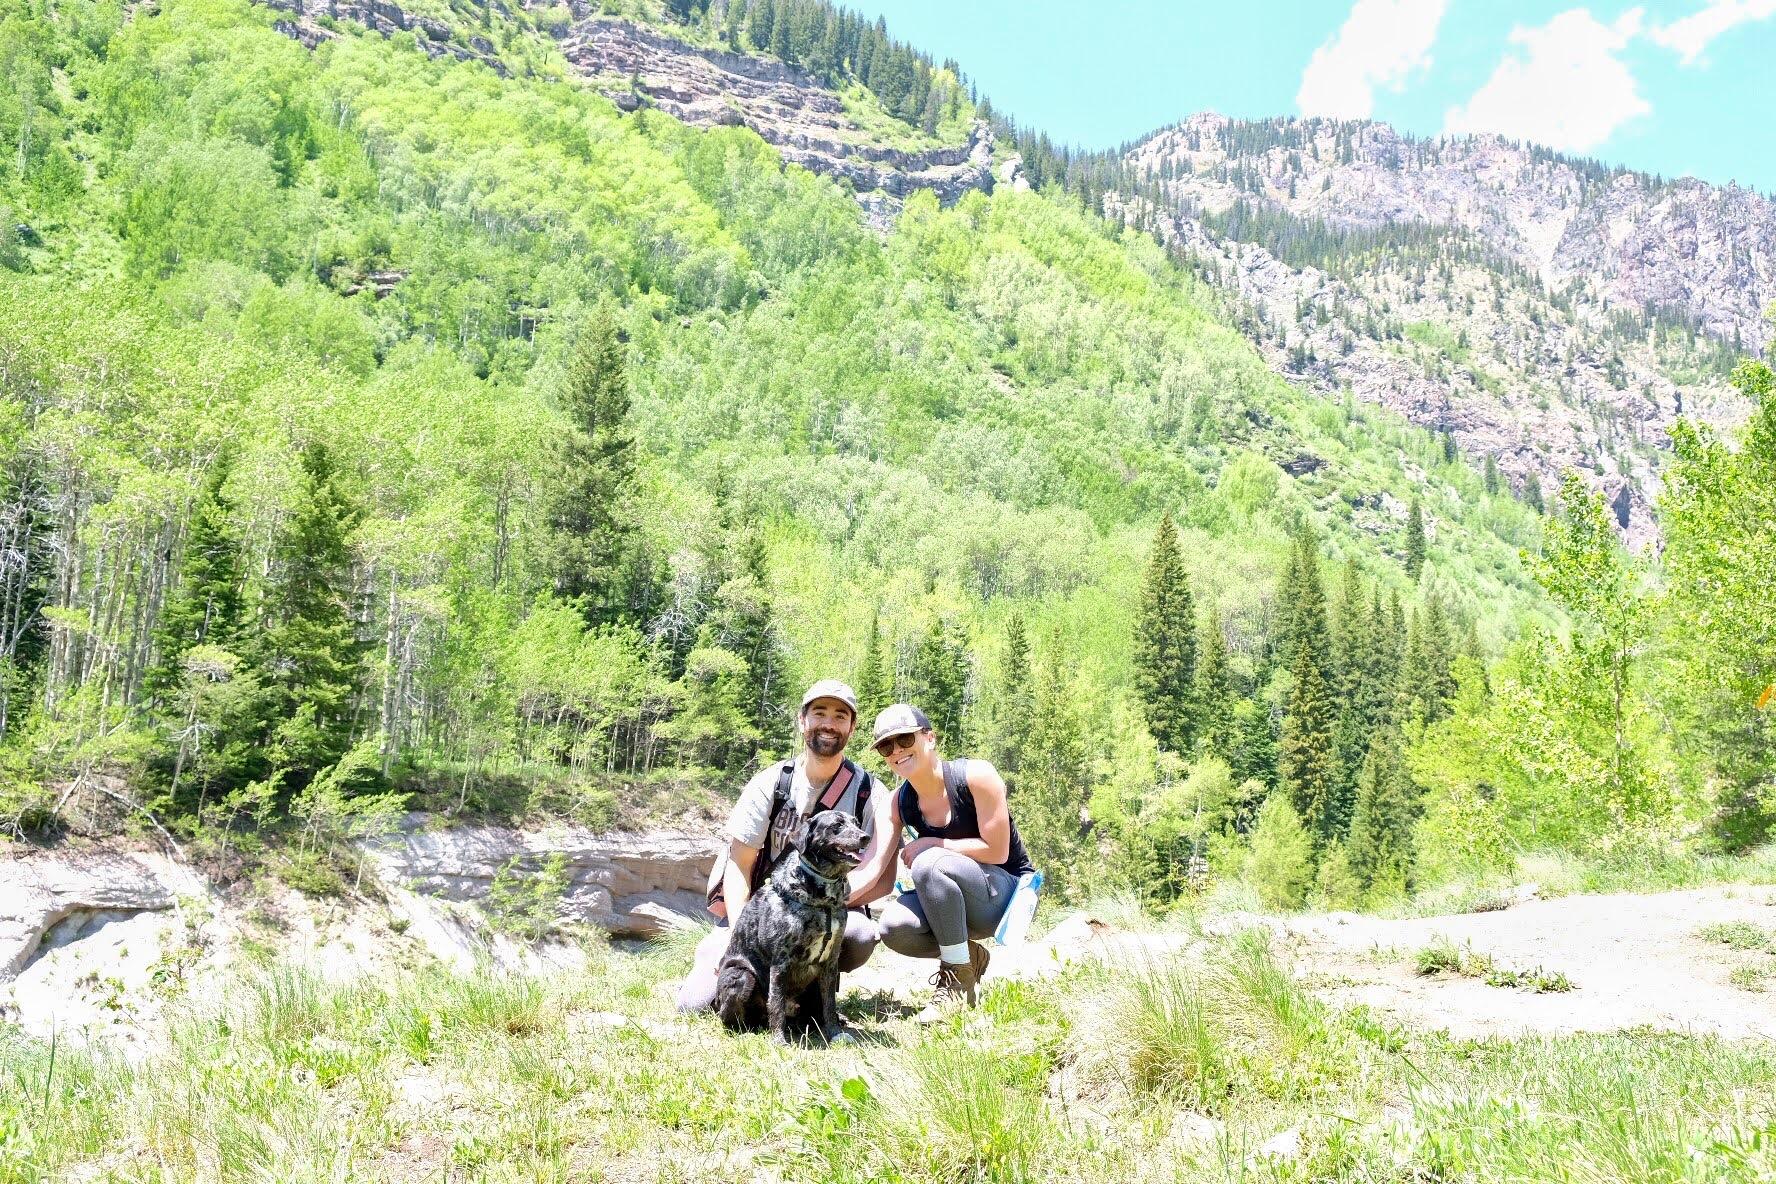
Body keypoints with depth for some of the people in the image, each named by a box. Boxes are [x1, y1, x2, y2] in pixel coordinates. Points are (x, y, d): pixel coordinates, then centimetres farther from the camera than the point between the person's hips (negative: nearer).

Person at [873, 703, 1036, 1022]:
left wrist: (930, 844, -17)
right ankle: (969, 956, 4)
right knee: (894, 926, -25)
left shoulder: (976, 775, -18)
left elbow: (996, 851, -19)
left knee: (929, 862, -32)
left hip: (1006, 894, -5)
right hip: (953, 897, 5)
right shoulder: (900, 801, -3)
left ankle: (959, 981, -19)